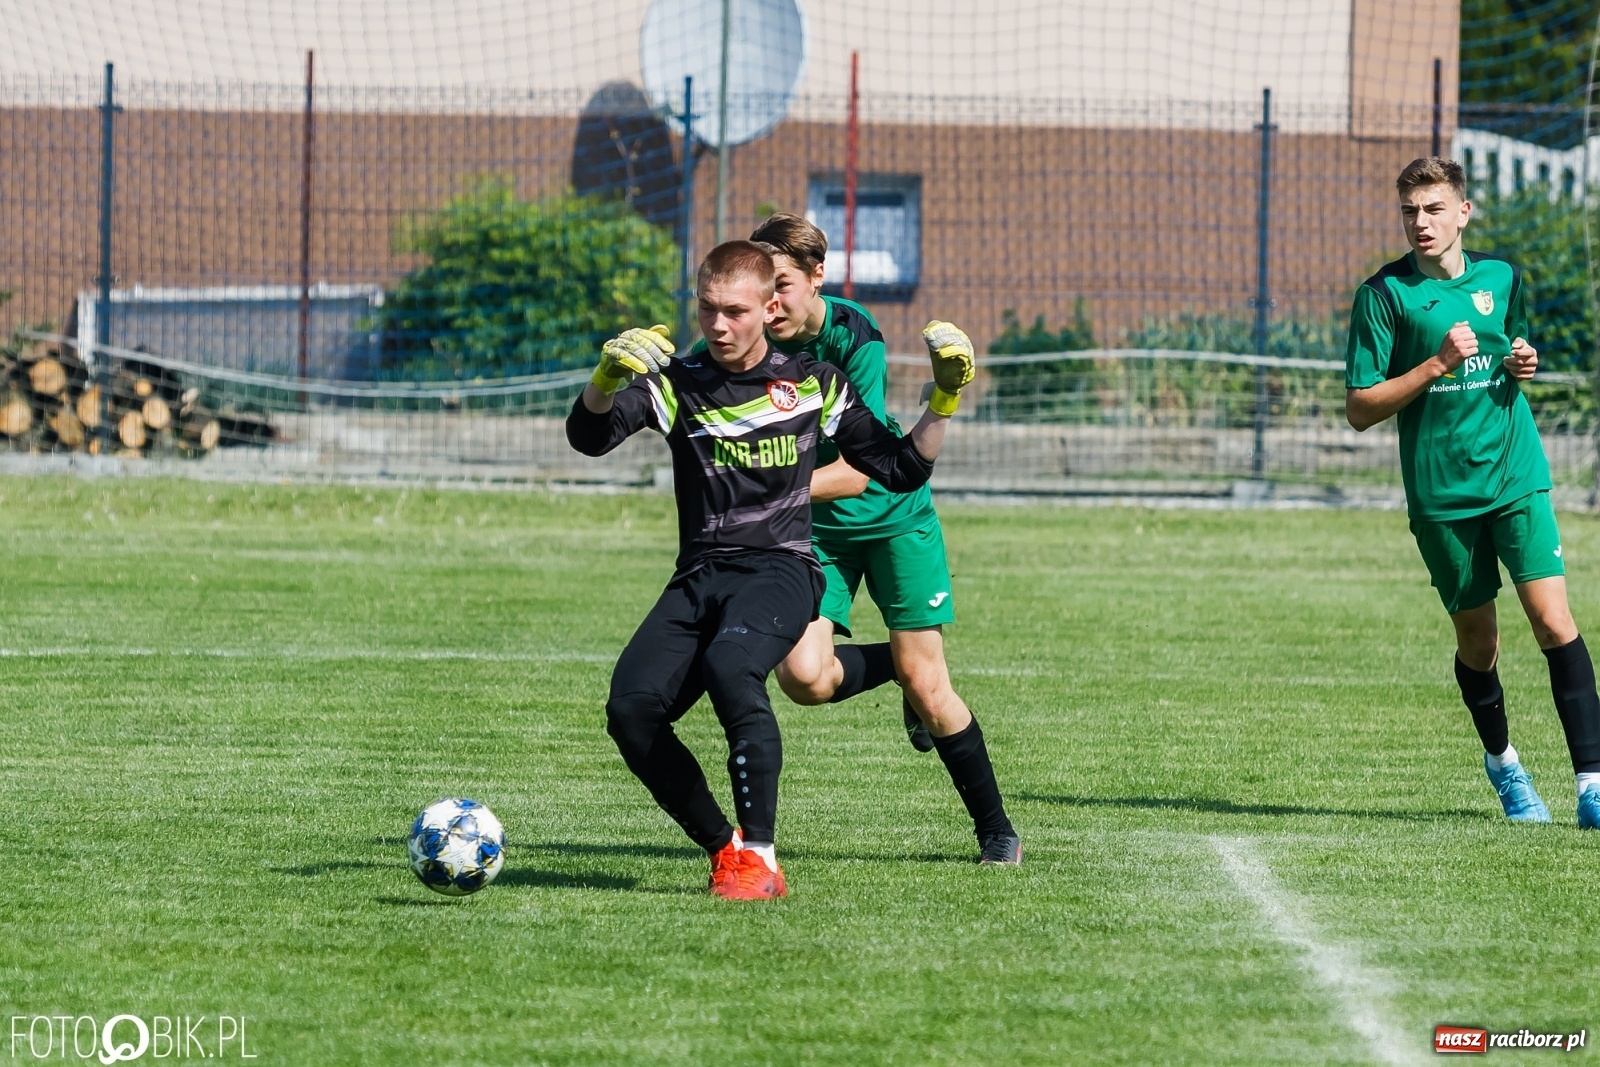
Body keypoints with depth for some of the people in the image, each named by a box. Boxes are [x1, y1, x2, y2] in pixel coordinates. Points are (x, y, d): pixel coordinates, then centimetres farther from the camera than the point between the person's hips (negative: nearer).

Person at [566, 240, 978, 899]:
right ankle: (724, 849, -2)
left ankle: (759, 858, -27)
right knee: (631, 709, -19)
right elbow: (590, 437, -9)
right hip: (699, 576, 3)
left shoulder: (813, 385, 10)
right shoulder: (675, 385, 8)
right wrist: (605, 378, -29)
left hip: (781, 567, -3)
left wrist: (945, 397, 3)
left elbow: (901, 469, 16)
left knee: (730, 668, -35)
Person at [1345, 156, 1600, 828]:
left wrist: (1524, 364, 3)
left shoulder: (1501, 278, 8)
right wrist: (1436, 364, -17)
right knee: (1477, 641, 9)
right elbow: (1360, 409, -6)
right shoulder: (1384, 293, -4)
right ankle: (1501, 760, 35)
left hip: (1517, 478, 2)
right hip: (1442, 493, -2)